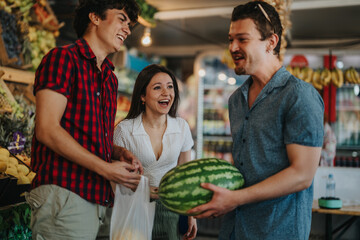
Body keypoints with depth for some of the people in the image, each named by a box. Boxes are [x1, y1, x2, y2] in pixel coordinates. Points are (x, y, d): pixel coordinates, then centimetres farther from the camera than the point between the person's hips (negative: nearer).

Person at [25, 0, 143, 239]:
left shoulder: (110, 79, 22)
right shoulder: (63, 58, -3)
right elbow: (47, 130, -14)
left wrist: (121, 153, 3)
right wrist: (107, 169, -13)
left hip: (98, 199, 8)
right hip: (64, 194, -8)